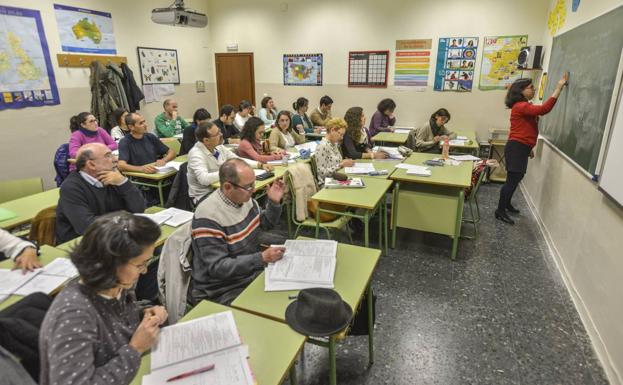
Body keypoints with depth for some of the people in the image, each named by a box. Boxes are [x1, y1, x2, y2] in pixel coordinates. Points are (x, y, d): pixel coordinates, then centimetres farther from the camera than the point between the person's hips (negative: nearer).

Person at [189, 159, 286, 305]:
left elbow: (265, 224, 15)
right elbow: (217, 267, -23)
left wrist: (274, 203, -4)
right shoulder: (208, 216, -24)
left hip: (253, 273, 7)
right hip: (223, 291, -7)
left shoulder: (245, 198, -2)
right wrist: (262, 258, -29)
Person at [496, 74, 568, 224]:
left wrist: (529, 148, 25)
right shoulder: (520, 106, -16)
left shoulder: (525, 106, 17)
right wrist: (559, 87, -24)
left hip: (521, 148, 10)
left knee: (516, 178, 18)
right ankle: (500, 211, 0)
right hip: (516, 148, -10)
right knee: (512, 179, -7)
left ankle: (506, 204, 32)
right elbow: (544, 109, -29)